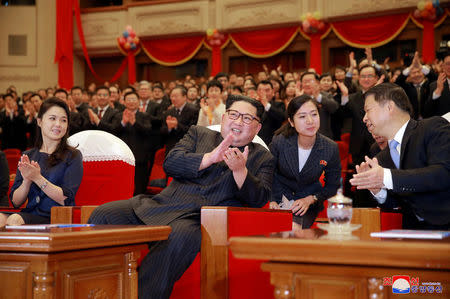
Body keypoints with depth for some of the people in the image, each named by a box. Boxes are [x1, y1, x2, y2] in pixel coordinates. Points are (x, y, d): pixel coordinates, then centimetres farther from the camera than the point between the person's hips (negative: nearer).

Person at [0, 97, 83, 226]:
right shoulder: (27, 156, 17)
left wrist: (37, 178, -16)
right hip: (29, 213, 4)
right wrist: (27, 181, -9)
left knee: (15, 219, -33)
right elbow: (15, 202, 11)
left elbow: (66, 199, -8)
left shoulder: (72, 156, 4)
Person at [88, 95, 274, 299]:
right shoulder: (198, 134, 22)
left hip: (203, 220, -3)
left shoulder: (262, 158, 18)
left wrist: (240, 170, -14)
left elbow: (259, 199, 3)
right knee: (103, 215, -17)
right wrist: (210, 157, -7)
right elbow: (170, 163, 6)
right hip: (162, 205, 3)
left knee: (181, 235, -39)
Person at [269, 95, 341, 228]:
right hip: (279, 196, 0)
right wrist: (273, 200, -11)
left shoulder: (331, 148, -14)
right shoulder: (279, 142, -15)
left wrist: (310, 199, -13)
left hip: (309, 202, 0)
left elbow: (332, 186, -1)